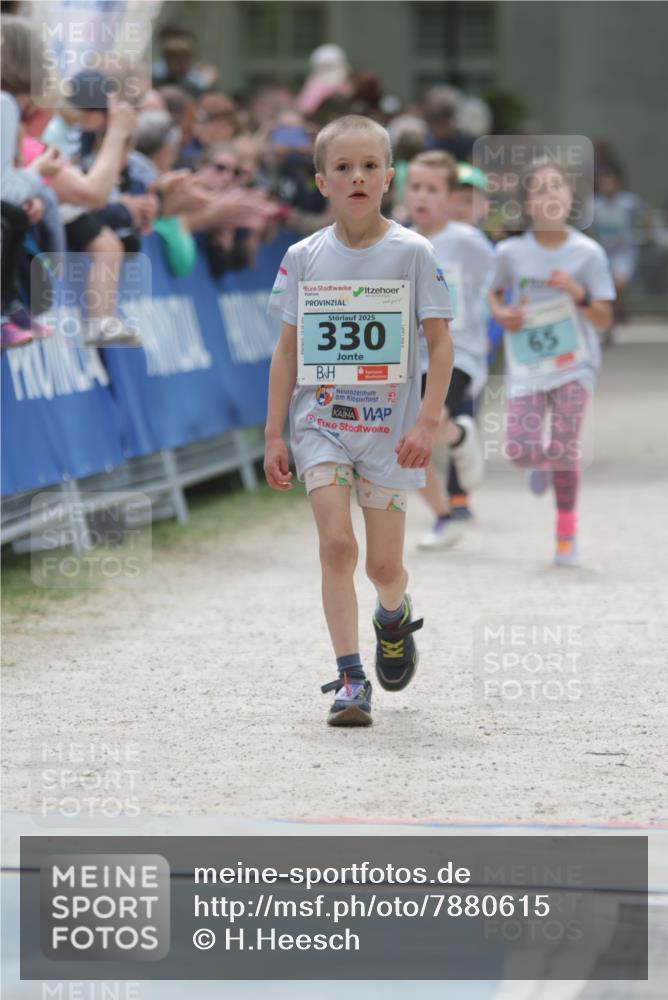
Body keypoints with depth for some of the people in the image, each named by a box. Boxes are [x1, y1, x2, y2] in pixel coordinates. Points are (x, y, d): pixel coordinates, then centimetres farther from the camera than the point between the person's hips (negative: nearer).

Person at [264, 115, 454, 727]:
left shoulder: (412, 252, -5)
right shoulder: (305, 257, 1)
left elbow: (441, 343, -4)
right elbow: (288, 350, 7)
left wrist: (427, 422, -14)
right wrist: (274, 434, 4)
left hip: (389, 426, -1)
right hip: (320, 421, 1)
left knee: (384, 565, 6)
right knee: (336, 546, -14)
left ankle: (395, 615, 42)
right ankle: (350, 679, -9)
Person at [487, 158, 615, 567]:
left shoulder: (588, 253, -7)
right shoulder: (511, 252, -4)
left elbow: (604, 320, -5)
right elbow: (494, 291, 15)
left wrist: (579, 294, -23)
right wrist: (501, 312, -7)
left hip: (574, 363, -1)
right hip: (526, 365, 1)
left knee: (564, 449, -8)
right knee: (520, 450, -8)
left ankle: (567, 532, 14)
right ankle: (544, 461, 32)